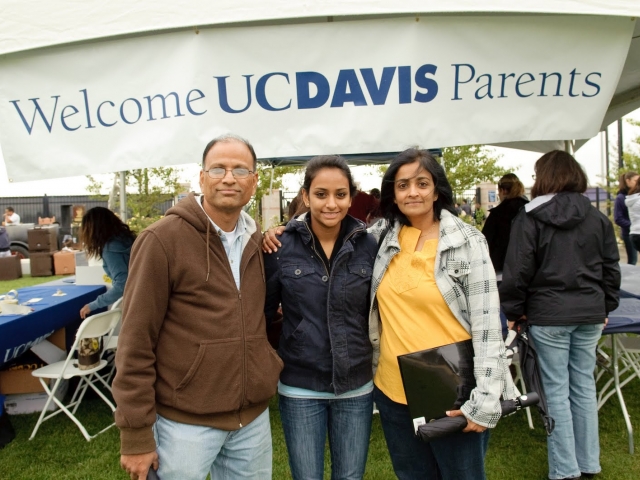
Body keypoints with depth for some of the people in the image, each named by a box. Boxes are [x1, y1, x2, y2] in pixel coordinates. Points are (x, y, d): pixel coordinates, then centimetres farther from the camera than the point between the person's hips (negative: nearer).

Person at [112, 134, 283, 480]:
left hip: (254, 415, 5)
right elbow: (136, 341, -13)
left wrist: (267, 373, 5)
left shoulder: (258, 240, 4)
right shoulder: (162, 239, -13)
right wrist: (136, 432, -11)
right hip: (185, 420, -5)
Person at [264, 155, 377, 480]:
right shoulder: (282, 246, -10)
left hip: (356, 386, 2)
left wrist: (379, 365, 3)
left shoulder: (368, 245, -5)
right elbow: (263, 309, -1)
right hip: (300, 386, -1)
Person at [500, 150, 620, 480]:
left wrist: (514, 310, 0)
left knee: (556, 390, 4)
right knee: (584, 385, 14)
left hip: (548, 316, -4)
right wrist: (605, 307, 20)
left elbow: (518, 270, -10)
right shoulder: (597, 218, 6)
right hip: (590, 314, 5)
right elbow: (611, 268, 10)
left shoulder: (530, 218, -8)